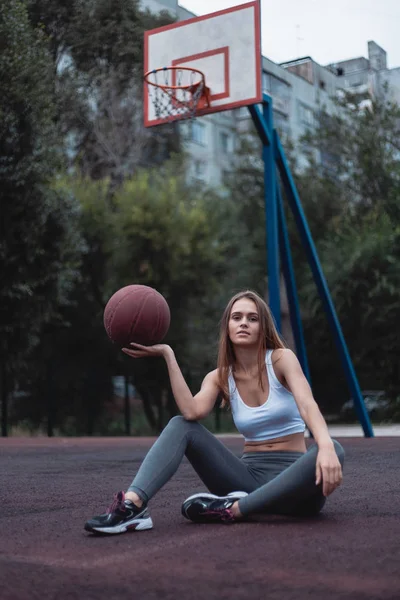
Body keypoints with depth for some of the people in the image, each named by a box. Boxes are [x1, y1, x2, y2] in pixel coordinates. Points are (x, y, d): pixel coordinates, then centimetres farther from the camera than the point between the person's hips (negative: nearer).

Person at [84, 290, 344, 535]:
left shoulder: (281, 359, -7)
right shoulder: (220, 377, 4)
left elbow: (308, 405, -26)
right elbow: (191, 412, -18)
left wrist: (325, 446, -46)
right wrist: (167, 355, -17)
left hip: (290, 478, -3)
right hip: (249, 475, 3)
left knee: (333, 451, -36)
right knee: (180, 425, -13)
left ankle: (233, 509, -32)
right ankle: (132, 505, -36)